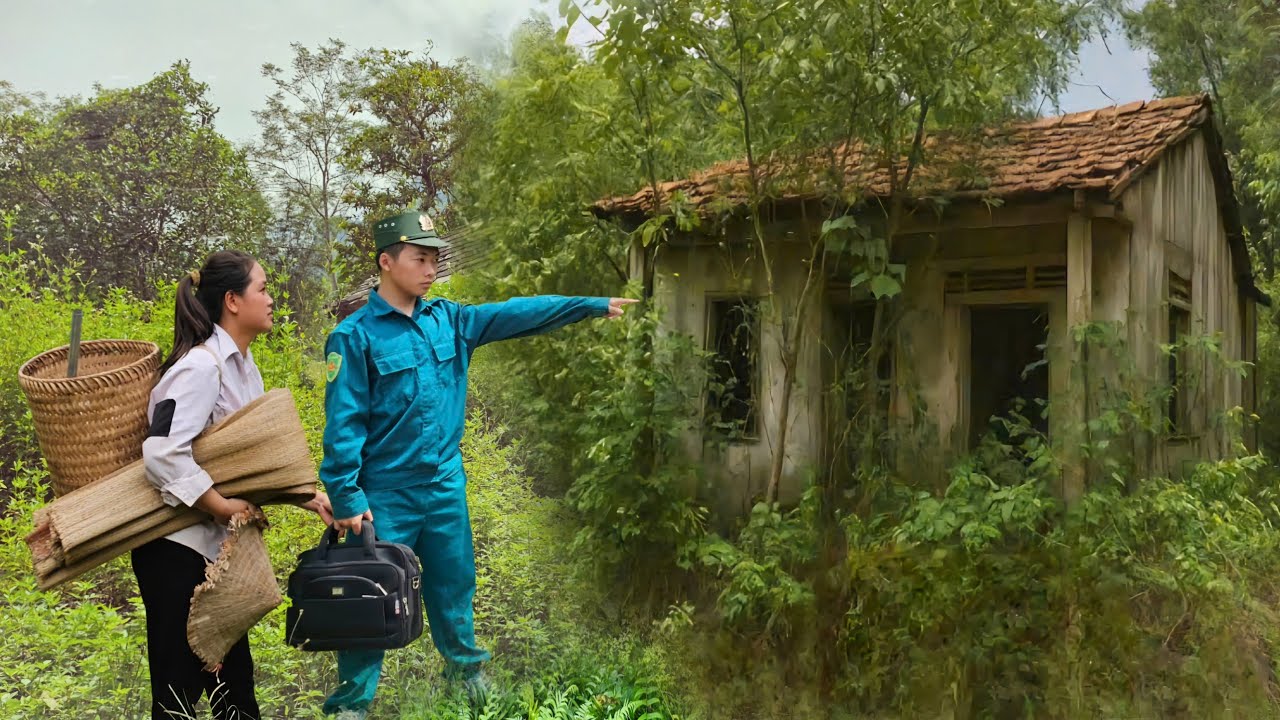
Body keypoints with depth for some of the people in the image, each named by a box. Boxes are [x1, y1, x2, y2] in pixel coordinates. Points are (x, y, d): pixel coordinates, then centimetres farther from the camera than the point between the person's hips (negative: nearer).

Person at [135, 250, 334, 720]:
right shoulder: (202, 366, -20)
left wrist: (309, 498, 4)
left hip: (217, 543, 8)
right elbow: (163, 454, -28)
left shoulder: (244, 366, 8)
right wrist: (222, 506, -21)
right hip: (176, 544, -8)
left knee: (233, 679, 15)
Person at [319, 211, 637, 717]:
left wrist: (593, 305, 0)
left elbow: (517, 314, 3)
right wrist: (346, 498, -17)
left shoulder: (447, 320, 4)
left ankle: (466, 671, 40)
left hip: (445, 486, 5)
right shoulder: (356, 336, -12)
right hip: (385, 495, -5)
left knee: (454, 586, 19)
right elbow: (343, 424, -14)